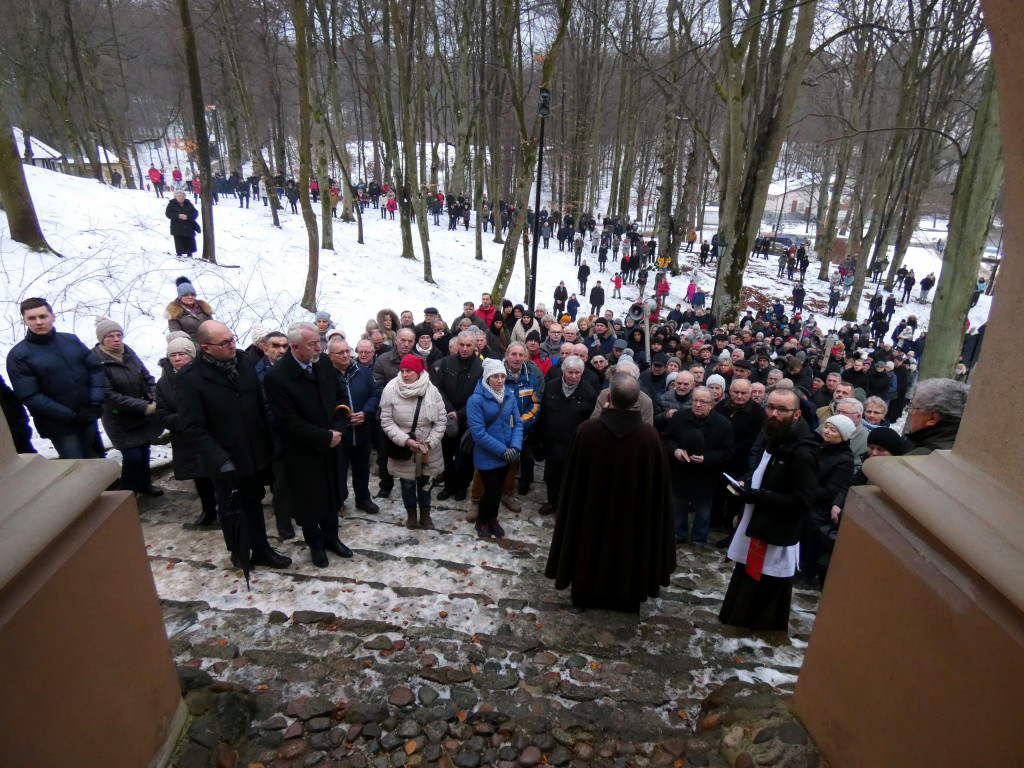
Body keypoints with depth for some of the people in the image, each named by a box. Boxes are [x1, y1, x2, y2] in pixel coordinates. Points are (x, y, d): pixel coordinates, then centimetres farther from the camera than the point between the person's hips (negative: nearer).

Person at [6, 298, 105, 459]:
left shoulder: (72, 340, 4)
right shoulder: (18, 355, -8)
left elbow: (95, 369, 5)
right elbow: (29, 396, -13)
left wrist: (97, 403, -10)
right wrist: (71, 416, -18)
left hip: (87, 418, 4)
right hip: (58, 425, -4)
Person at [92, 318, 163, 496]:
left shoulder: (128, 352, -1)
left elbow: (146, 377, 6)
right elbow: (110, 396, -21)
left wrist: (155, 400, -11)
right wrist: (145, 407, -22)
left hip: (144, 415, 5)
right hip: (120, 419, -5)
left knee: (143, 451, 17)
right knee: (132, 456, -5)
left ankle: (145, 484, 38)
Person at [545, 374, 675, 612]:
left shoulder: (587, 429, -21)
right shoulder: (650, 435, -22)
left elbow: (573, 477, -9)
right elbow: (658, 483, -9)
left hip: (592, 508, 0)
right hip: (633, 512, 0)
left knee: (591, 547, 22)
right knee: (627, 552, 22)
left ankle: (586, 595, 40)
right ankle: (625, 597, 41)